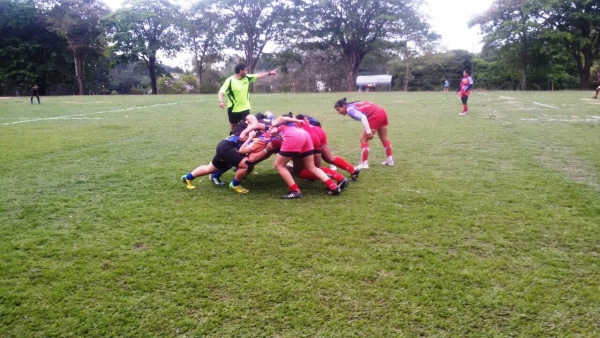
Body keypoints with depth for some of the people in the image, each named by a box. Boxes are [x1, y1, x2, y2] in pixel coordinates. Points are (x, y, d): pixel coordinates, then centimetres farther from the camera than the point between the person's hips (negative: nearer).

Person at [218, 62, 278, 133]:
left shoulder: (247, 77, 0)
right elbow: (221, 92, -20)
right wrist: (221, 101, -38)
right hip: (233, 109, -3)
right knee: (234, 128, 11)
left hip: (245, 108, 4)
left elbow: (258, 75, 10)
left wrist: (270, 73, 11)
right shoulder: (230, 80, -17)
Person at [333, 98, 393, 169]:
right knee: (384, 138, 21)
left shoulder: (349, 110, -11)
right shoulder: (353, 105, 15)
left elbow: (363, 117, -25)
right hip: (382, 113, 9)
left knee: (363, 139, -2)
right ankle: (390, 160, 32)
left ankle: (364, 164, 0)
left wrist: (368, 132, -27)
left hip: (376, 115, -9)